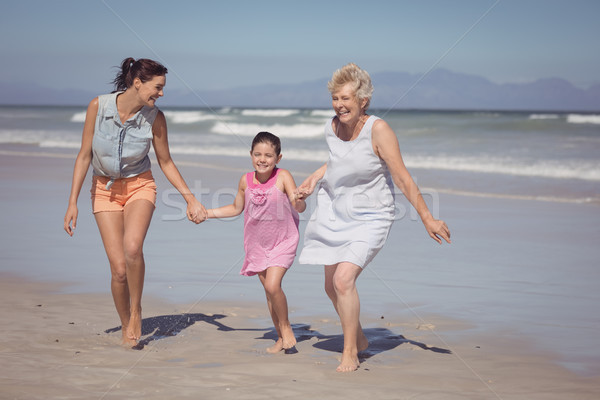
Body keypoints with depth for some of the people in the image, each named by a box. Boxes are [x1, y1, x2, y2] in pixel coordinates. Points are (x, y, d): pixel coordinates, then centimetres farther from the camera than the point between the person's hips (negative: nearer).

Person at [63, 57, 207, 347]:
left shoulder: (155, 117, -13)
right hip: (105, 190, 0)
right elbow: (84, 155, -7)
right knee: (119, 269, -9)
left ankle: (136, 311, -6)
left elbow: (165, 162, 1)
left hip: (139, 187, 0)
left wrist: (190, 198, -2)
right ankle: (126, 329, 15)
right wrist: (72, 202, -9)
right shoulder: (98, 106, -16)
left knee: (132, 248, -30)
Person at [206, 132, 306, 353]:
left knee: (272, 285, -19)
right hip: (257, 244, 4)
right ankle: (281, 337, 23)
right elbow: (236, 208, 15)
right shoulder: (246, 180, -2)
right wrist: (206, 213, 12)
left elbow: (300, 207, -20)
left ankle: (286, 327, 4)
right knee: (269, 290, 9)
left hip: (282, 241, -4)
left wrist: (297, 201, -43)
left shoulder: (283, 177, -14)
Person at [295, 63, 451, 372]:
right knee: (331, 286, 12)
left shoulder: (378, 129, -22)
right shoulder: (331, 128, -4)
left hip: (369, 218, -6)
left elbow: (402, 178, -20)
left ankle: (350, 353, -5)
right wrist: (314, 179, 9)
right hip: (335, 213, 7)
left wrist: (427, 218, -19)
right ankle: (358, 339, 37)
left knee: (344, 279, -21)